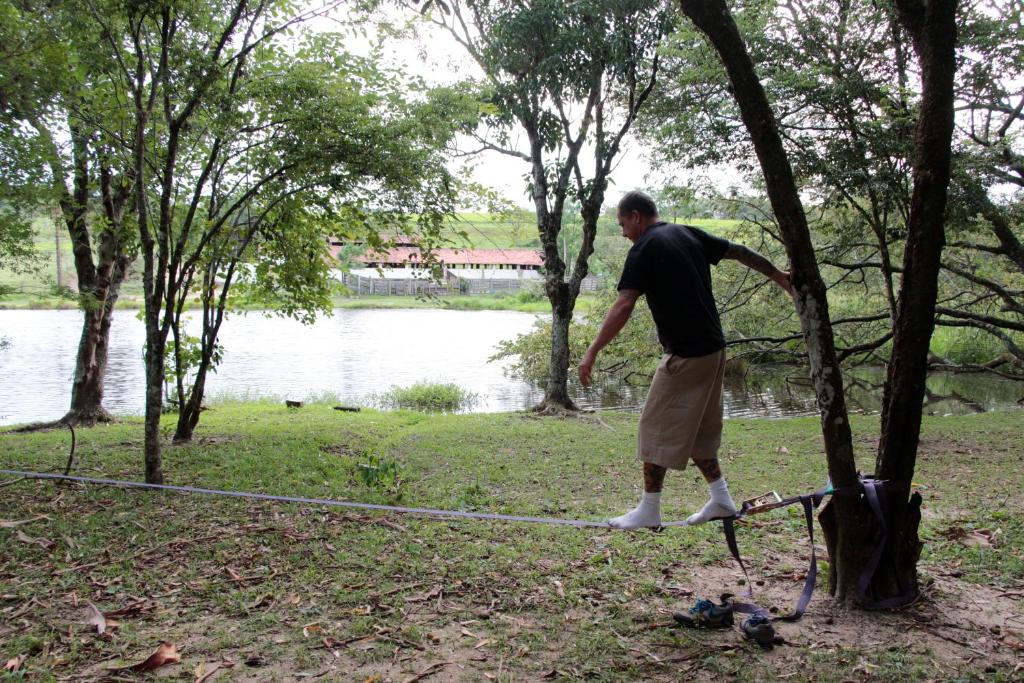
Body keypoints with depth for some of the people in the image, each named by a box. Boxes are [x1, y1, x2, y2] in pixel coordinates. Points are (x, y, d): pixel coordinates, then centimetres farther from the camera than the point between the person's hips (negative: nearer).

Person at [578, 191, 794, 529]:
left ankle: (649, 510, 7)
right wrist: (778, 275, 34)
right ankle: (720, 498, 20)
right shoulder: (689, 234, 11)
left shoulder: (644, 249, -11)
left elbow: (624, 306, -21)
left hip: (685, 355, -8)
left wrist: (592, 352, -22)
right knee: (699, 427, 19)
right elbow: (739, 252, 20)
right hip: (714, 349, 8)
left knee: (657, 427, 1)